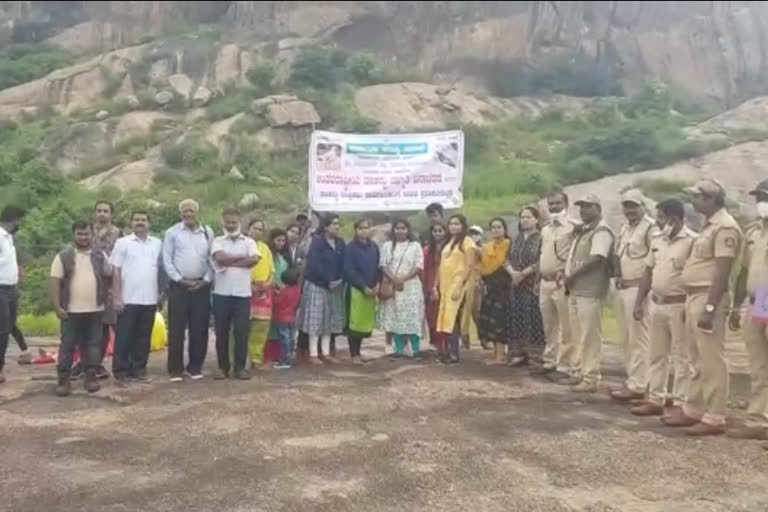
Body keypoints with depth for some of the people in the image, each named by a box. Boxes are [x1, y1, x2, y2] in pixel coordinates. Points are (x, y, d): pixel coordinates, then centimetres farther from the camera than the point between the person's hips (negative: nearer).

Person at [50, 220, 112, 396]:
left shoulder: (100, 255, 8)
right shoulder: (63, 256, 0)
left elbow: (109, 275, 15)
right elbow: (55, 282, -3)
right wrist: (57, 306, -9)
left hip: (95, 310, 2)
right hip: (71, 311, -2)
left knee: (92, 345, 8)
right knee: (68, 345, 1)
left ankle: (91, 376, 17)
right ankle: (64, 380, 7)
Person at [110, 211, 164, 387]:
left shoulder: (157, 243, 8)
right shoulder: (122, 242, -1)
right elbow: (115, 271, -4)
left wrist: (161, 293, 10)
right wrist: (116, 297, -9)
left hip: (150, 299, 3)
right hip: (128, 299, -3)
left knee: (143, 337, 10)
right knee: (124, 337, 1)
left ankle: (139, 369, 19)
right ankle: (120, 372, 8)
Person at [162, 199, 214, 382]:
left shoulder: (208, 232, 8)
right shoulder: (172, 232, 2)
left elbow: (212, 259, 7)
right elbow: (167, 260, -2)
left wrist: (206, 280, -3)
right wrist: (179, 279, -9)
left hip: (201, 286, 2)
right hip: (179, 285, -2)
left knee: (199, 329, 5)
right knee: (176, 329, -1)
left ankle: (195, 366, 15)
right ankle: (175, 368, 7)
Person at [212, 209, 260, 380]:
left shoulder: (249, 242, 7)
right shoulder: (218, 241, 7)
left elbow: (254, 260, -10)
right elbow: (220, 258, -13)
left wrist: (229, 262, -10)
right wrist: (242, 257, -7)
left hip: (243, 293, 0)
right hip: (221, 293, 0)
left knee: (242, 331, 1)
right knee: (221, 332, 5)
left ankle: (240, 367, 11)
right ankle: (222, 366, 15)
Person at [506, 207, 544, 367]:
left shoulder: (541, 238, -4)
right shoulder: (517, 238, 15)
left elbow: (541, 262, -14)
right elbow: (508, 258, 13)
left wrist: (523, 273, -14)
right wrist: (512, 272, -7)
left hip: (534, 285, -6)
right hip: (518, 285, 6)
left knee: (534, 319, -8)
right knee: (518, 319, 6)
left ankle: (538, 352, -3)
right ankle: (519, 353, 12)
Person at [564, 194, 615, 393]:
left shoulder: (601, 231, -11)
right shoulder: (582, 231, 19)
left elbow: (596, 259, -21)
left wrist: (572, 276, -15)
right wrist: (568, 277, 6)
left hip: (590, 291, -9)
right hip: (576, 289, 9)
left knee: (590, 336, -6)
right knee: (581, 335, 15)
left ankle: (591, 378, -1)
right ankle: (581, 372, 24)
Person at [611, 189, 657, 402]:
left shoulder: (650, 227, -10)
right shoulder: (624, 228, 18)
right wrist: (616, 275, 9)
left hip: (637, 288, -9)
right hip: (621, 288, 9)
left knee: (638, 339, -5)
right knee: (626, 339, 13)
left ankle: (637, 386, -1)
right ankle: (632, 380, 22)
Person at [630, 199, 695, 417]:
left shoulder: (692, 241, -12)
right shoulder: (657, 240, 11)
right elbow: (648, 272, 15)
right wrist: (639, 302, 12)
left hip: (679, 305, -7)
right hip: (657, 304, 8)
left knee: (681, 358, 2)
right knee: (656, 355, 13)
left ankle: (680, 403, 9)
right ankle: (655, 399, 21)